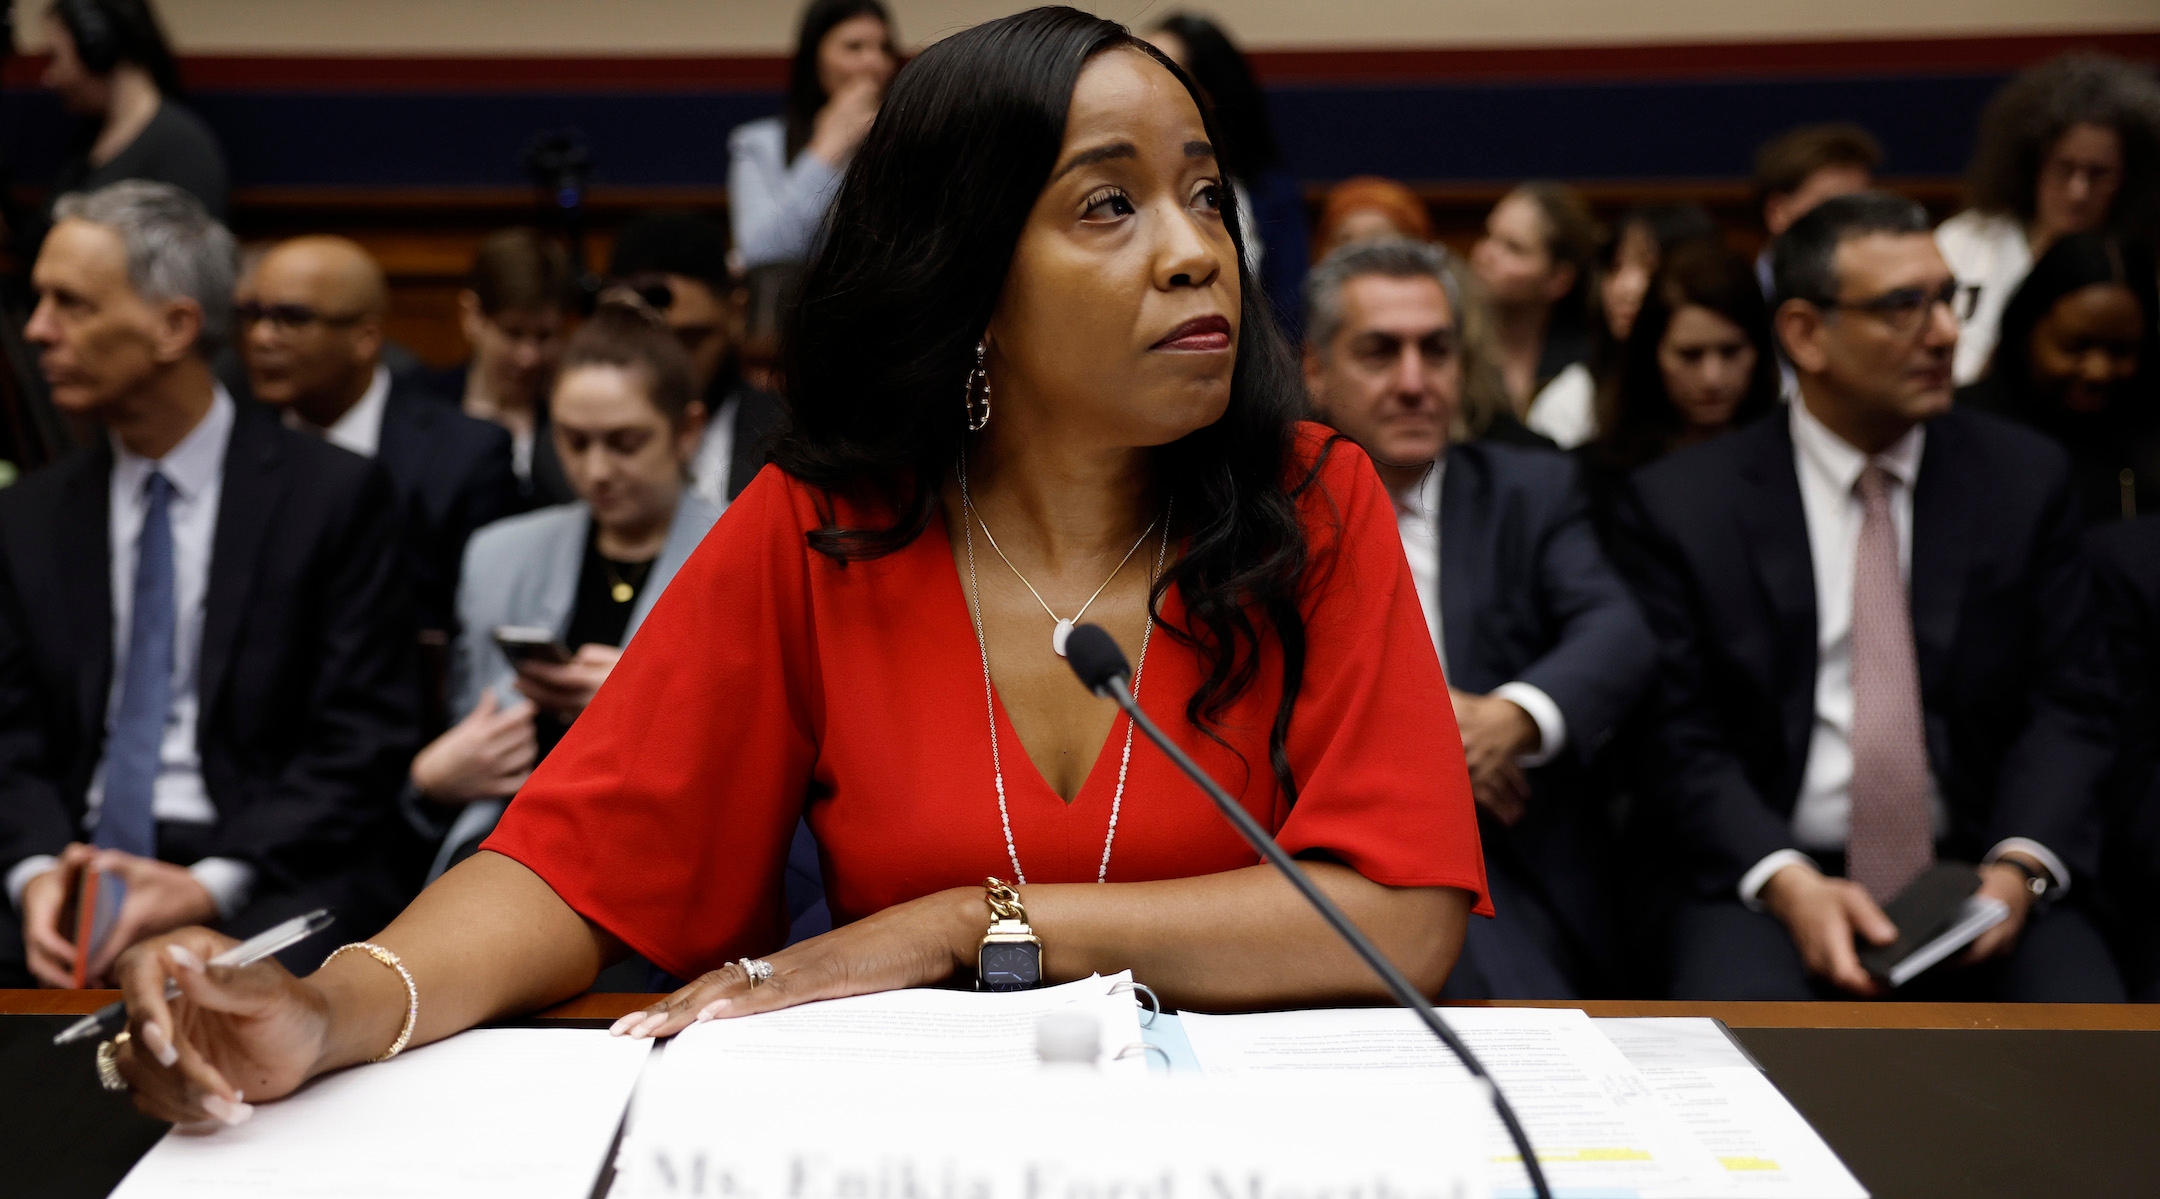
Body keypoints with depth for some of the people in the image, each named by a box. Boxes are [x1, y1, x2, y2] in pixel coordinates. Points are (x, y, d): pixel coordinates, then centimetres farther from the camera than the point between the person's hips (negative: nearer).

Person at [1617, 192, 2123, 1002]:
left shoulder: (2025, 478, 9)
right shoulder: (1682, 504, 2)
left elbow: (2070, 705, 7)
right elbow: (1676, 743, -2)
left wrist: (2020, 866, -11)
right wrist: (1785, 884, -18)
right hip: (1762, 880, -2)